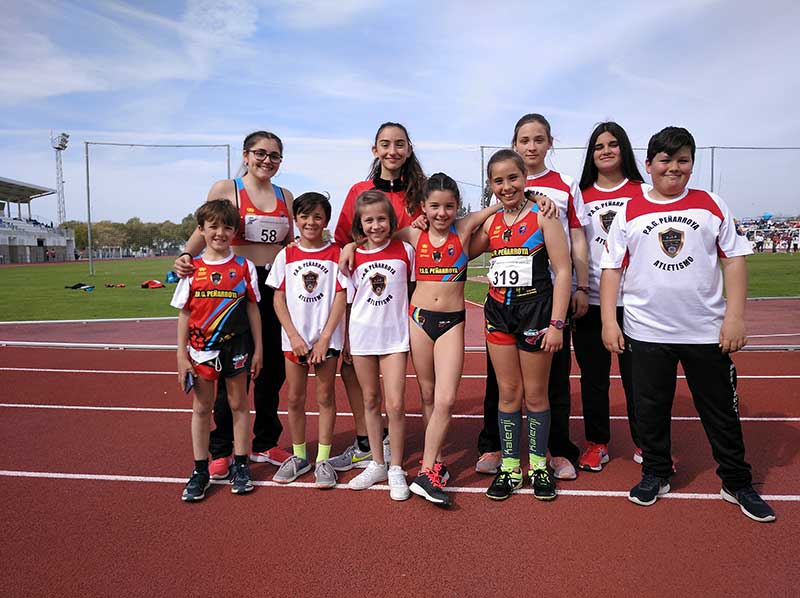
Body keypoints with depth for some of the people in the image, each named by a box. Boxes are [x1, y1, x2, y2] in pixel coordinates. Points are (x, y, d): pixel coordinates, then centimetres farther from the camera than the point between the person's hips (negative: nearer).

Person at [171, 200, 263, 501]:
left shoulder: (244, 267, -2)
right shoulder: (192, 269, -1)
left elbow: (252, 309, 2)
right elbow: (184, 313, 3)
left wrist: (258, 349, 1)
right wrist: (181, 354, 0)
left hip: (236, 346, -1)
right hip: (201, 348, 1)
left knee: (239, 403, 9)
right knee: (201, 407, 10)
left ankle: (240, 466, 24)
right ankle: (200, 471, 23)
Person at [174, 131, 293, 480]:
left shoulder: (285, 197, 13)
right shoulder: (225, 189, 1)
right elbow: (203, 232, -3)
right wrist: (185, 258, -22)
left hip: (276, 287, 4)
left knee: (274, 367, 8)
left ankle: (265, 443, 24)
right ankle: (221, 450, 16)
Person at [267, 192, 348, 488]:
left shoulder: (336, 254, -1)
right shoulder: (286, 256, 3)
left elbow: (340, 298, -4)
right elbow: (279, 299, 2)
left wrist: (325, 338, -11)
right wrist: (294, 336, -8)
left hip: (326, 337, -2)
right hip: (294, 338, 2)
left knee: (325, 396, 5)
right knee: (295, 398, 9)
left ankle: (323, 460, 16)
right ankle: (298, 456, 25)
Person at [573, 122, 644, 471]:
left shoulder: (642, 192, 5)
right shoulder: (581, 195, 6)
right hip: (591, 301, 1)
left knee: (637, 375, 5)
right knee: (593, 377, 8)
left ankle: (644, 443, 22)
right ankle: (597, 443, 23)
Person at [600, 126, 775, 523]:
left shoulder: (712, 205, 5)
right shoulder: (629, 212, 3)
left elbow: (734, 259, 4)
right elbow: (611, 268, 2)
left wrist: (735, 316, -4)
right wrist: (609, 321, -5)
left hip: (707, 330, 0)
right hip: (647, 331, 0)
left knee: (721, 411, 11)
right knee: (651, 409, 11)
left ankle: (737, 483, 28)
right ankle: (655, 475, 29)